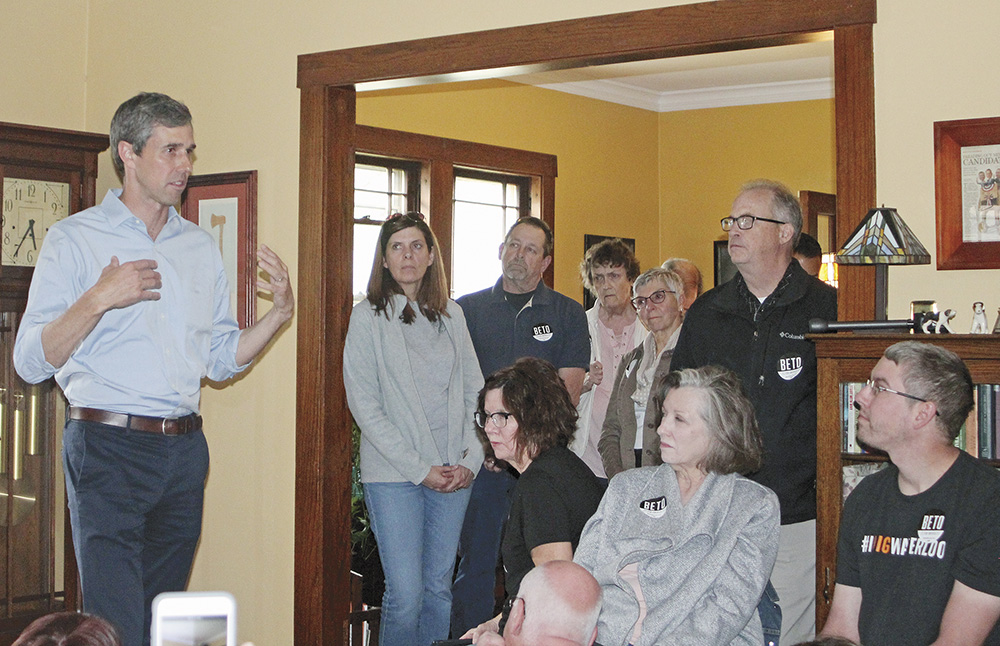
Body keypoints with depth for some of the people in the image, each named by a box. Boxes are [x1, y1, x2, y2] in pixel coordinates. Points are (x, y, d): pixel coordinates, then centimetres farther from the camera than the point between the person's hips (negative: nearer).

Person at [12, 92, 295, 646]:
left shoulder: (201, 246, 15)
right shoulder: (75, 238, -1)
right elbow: (31, 362, -8)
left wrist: (279, 313, 2)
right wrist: (98, 300, -21)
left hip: (185, 452, 5)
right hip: (108, 450, -5)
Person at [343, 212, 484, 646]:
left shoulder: (451, 316, 12)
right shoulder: (369, 317, -1)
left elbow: (474, 391, 13)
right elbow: (364, 405, -6)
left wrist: (470, 459, -1)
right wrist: (418, 469, -11)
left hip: (454, 474, 4)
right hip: (393, 474, -4)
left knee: (439, 588, 8)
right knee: (405, 595, -9)